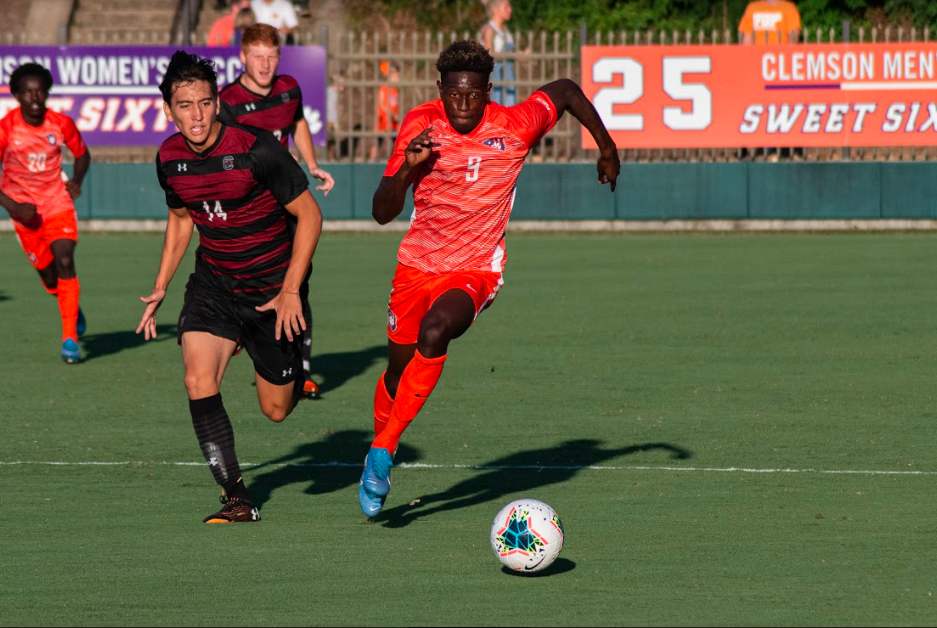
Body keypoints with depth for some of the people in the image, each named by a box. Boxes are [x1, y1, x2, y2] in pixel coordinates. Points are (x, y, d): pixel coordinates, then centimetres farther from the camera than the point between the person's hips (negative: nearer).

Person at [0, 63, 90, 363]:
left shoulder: (61, 124, -7)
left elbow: (82, 153, 14)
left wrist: (76, 180, -4)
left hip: (58, 203, 0)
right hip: (25, 211, 0)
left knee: (65, 262, -19)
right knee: (48, 275, 6)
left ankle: (70, 338, -17)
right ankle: (73, 309, 41)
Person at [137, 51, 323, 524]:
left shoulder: (257, 150, -22)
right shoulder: (169, 159, -6)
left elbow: (309, 215, -14)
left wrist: (290, 291, -18)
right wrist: (160, 288, 10)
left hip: (271, 286, -4)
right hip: (212, 284, 4)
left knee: (276, 410, 4)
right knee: (199, 380, -21)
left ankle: (297, 373, 43)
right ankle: (237, 499, -14)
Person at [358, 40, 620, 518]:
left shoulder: (514, 127, -14)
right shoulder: (420, 125, -10)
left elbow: (565, 90, 7)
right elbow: (382, 213, -9)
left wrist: (607, 148, 13)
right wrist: (407, 168, -27)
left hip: (477, 271, -3)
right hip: (417, 264, 3)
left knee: (434, 332, -32)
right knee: (399, 371, 12)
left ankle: (384, 450, -25)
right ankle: (377, 457, 41)